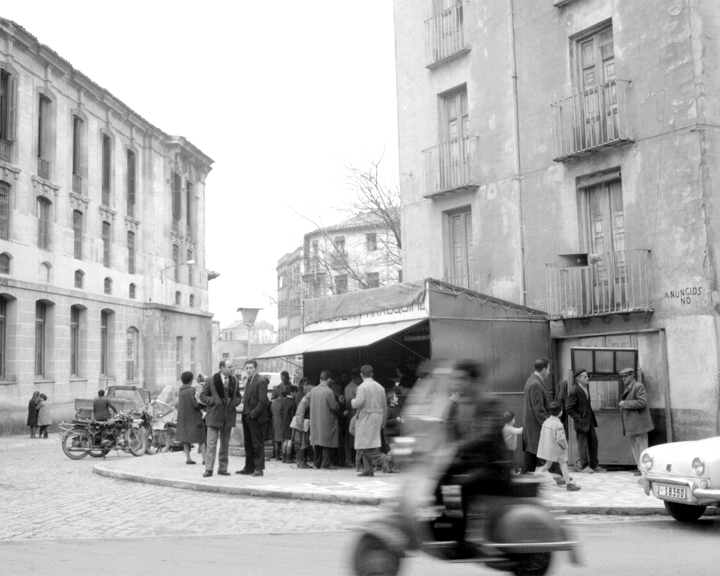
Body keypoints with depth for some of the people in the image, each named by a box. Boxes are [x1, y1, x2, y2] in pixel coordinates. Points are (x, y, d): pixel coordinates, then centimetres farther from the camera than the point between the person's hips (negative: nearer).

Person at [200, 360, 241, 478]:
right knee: (211, 443, -8)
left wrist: (234, 402, -4)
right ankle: (208, 469, -6)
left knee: (225, 444, 9)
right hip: (214, 415, -4)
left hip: (229, 416, 4)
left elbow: (238, 396, 17)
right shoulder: (211, 381, -4)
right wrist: (213, 401, -14)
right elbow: (202, 396, 0)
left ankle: (223, 469, 17)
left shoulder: (234, 381, 9)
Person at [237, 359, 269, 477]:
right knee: (248, 444, 11)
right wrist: (245, 413, 8)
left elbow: (263, 401, -16)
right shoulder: (248, 381, 17)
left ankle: (259, 468, -1)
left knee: (257, 443, -4)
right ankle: (249, 467, 18)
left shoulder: (261, 381, -10)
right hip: (247, 417, 9)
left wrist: (253, 414, -18)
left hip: (255, 417, -8)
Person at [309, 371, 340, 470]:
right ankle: (326, 464, 1)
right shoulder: (328, 391, -15)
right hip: (326, 420, -6)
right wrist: (337, 403, 7)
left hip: (314, 420, 6)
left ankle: (316, 463, 16)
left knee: (317, 442, 12)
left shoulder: (313, 390, 2)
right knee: (327, 442, 1)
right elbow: (334, 407, -13)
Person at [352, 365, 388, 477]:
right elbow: (384, 407, 13)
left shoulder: (362, 387, -9)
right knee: (369, 444, 10)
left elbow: (359, 403, -20)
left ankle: (380, 457, -21)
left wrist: (353, 402, 2)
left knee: (365, 445, -4)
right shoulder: (380, 387, 10)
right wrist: (382, 421, 21)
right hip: (377, 417, 7)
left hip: (365, 417, -7)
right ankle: (368, 469, 8)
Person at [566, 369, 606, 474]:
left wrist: (591, 415, 14)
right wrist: (578, 419, -18)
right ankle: (584, 466, 14)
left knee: (593, 441, 12)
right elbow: (569, 408, -18)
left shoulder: (586, 387, 7)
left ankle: (594, 465, 22)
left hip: (589, 419, 8)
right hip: (581, 421, -8)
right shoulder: (574, 391, -19)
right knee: (583, 443, 2)